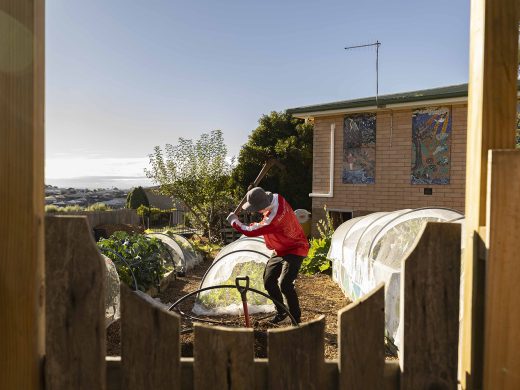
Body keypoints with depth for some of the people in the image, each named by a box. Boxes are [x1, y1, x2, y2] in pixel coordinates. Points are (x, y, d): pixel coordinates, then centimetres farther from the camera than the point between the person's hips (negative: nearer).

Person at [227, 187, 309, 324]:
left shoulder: (273, 220, -36)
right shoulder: (276, 198, -13)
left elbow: (250, 231, -24)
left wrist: (234, 222, -9)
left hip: (294, 251, -10)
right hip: (280, 251, 10)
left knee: (285, 284, -23)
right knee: (268, 282, 8)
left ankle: (296, 318, -4)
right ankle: (281, 311, 27)